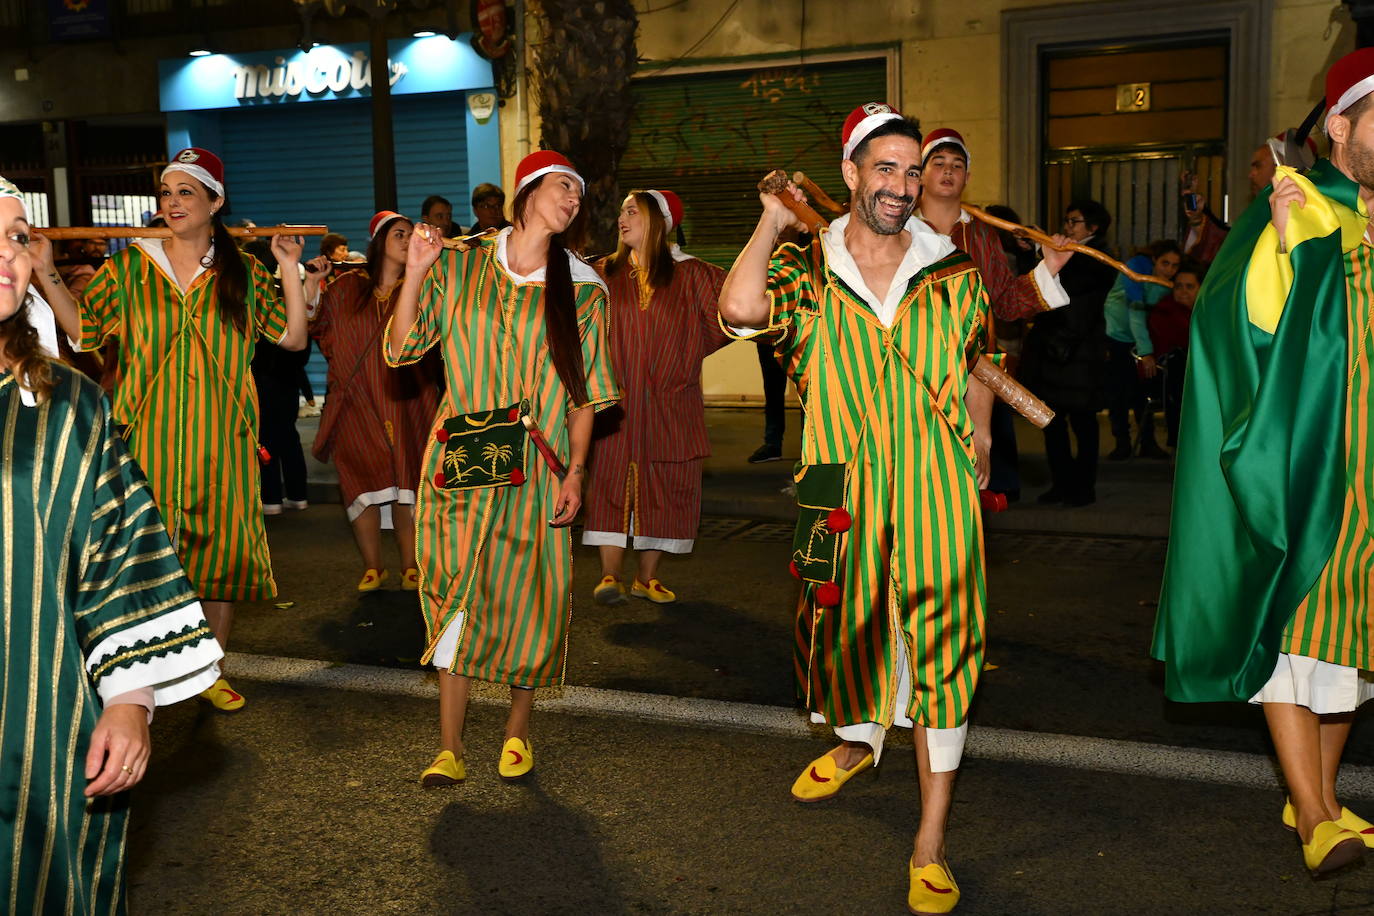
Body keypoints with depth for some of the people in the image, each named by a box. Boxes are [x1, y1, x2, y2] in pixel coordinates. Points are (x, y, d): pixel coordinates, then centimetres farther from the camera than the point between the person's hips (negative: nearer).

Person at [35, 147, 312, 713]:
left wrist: (289, 268, -4)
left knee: (220, 551, 6)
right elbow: (83, 328, 10)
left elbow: (293, 338, 2)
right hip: (149, 437, 0)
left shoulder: (243, 273, 5)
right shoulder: (129, 266, 6)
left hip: (222, 439, 1)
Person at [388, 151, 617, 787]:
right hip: (463, 460, 0)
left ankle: (517, 730, 26)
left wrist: (575, 472, -3)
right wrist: (414, 274, -8)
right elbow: (400, 349, 2)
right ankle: (450, 749, 11)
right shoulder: (458, 267, 4)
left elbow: (584, 394, 5)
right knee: (456, 596, 0)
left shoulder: (582, 290, 5)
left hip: (536, 468, 0)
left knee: (528, 597, 3)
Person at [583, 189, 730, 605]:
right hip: (615, 402, 0)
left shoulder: (689, 274, 2)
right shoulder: (604, 273, 6)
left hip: (667, 403, 0)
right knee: (611, 481, -4)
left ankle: (647, 576, 13)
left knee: (662, 486, 3)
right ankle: (610, 575, 2)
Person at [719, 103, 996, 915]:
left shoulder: (956, 274, 4)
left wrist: (979, 441, 16)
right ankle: (857, 738, 51)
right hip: (843, 490, 1)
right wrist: (772, 222, -11)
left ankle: (932, 842, 12)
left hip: (936, 491, 0)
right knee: (840, 628, 16)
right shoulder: (806, 271, -1)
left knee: (939, 647, 0)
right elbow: (741, 309, -21)